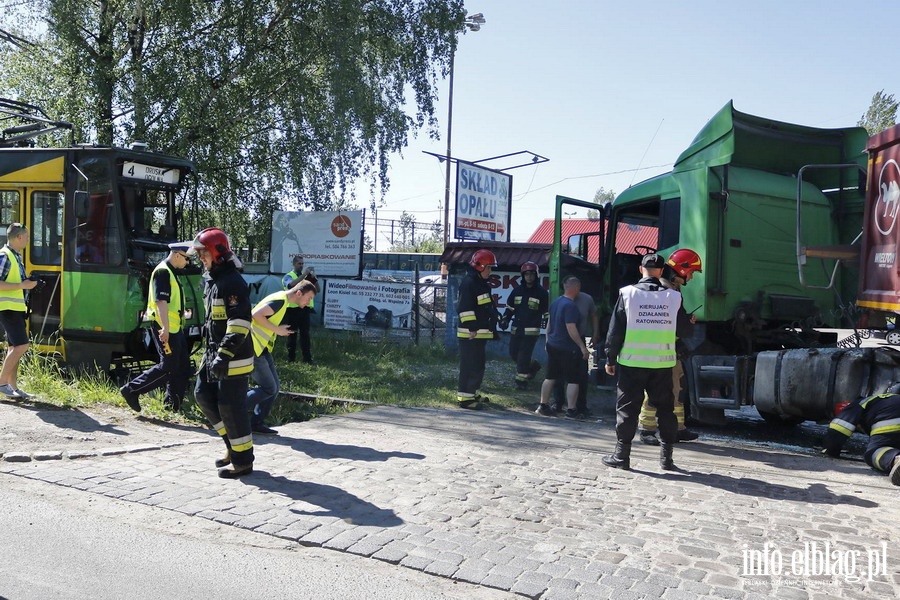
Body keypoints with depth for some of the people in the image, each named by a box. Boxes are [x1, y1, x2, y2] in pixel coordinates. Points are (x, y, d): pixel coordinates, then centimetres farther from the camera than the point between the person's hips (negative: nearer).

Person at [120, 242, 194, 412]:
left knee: (183, 366, 10)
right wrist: (165, 328, -30)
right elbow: (161, 302, -24)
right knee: (168, 366, -7)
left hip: (174, 326, 10)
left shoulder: (170, 272, 17)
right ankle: (132, 390, 2)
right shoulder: (162, 272, -15)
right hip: (164, 328, -10)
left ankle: (173, 402, 17)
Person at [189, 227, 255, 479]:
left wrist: (225, 355, -28)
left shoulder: (233, 282, -17)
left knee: (231, 407, -4)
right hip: (215, 353, 10)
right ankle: (233, 443, 25)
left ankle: (243, 461, 9)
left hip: (233, 358, -10)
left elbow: (239, 323, -24)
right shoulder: (212, 280, 15)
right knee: (203, 394, 13)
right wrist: (211, 352, 25)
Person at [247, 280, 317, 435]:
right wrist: (277, 330, -19)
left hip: (262, 349, 10)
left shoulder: (283, 301, 14)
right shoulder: (280, 300, -17)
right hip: (254, 349, -10)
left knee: (274, 387, 8)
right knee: (269, 389, -9)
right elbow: (256, 315, -27)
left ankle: (256, 423, 14)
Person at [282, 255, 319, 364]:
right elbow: (291, 285, -23)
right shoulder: (288, 276, 1)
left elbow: (317, 290, 10)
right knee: (292, 333, 4)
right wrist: (304, 274, -23)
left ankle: (307, 358, 6)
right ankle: (291, 357, 11)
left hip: (305, 308, 3)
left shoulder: (307, 276, 13)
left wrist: (314, 278, -6)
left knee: (305, 334, 4)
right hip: (293, 309, -3)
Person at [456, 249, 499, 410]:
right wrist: (472, 328, -23)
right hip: (470, 334, -10)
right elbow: (465, 308, -21)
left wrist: (492, 327, 28)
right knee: (470, 365, -8)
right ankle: (464, 397, -4)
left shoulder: (482, 284, 19)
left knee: (478, 364, 17)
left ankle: (472, 393, 29)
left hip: (480, 333, 10)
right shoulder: (468, 283, -14)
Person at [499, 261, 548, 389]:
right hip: (516, 329, 5)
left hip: (532, 330, -5)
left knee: (523, 356, -9)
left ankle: (521, 379, 3)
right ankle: (533, 366, 32)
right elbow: (509, 307, 17)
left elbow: (547, 311, 2)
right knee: (513, 353, 10)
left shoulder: (541, 292, -2)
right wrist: (505, 319, 4)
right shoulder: (517, 291, 10)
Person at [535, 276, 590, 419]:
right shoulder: (570, 305, -19)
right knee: (573, 380, 1)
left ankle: (543, 405, 18)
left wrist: (548, 340, 26)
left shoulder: (555, 302, 9)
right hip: (568, 348, -8)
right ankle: (571, 410, 2)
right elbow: (571, 329, -22)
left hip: (552, 345, 8)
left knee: (550, 377, 15)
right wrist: (582, 347, -17)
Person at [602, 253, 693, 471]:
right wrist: (689, 323, 30)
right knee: (665, 408, 13)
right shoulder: (673, 296, 0)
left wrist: (610, 359, 4)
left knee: (627, 408, 6)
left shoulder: (628, 293, -5)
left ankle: (621, 456, 9)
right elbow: (684, 331, 7)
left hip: (632, 362, -2)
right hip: (663, 363, 2)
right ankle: (666, 456, 18)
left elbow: (615, 330, -4)